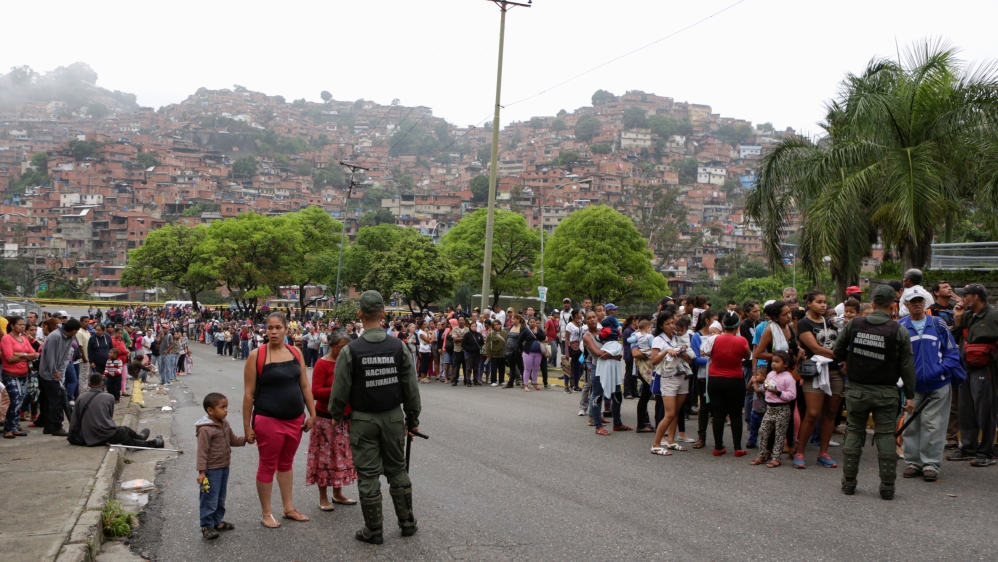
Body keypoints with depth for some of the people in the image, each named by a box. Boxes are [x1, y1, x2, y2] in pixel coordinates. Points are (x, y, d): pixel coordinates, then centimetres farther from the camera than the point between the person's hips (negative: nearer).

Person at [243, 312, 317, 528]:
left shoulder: (295, 353, 3)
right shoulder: (257, 355, -9)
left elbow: (305, 386, 9)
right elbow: (249, 393, -8)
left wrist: (312, 414, 6)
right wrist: (247, 426, -8)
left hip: (295, 419, 4)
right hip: (268, 420, -4)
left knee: (286, 464, 17)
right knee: (267, 466, 6)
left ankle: (289, 508, 27)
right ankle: (266, 513, 19)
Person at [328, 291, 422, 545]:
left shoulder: (350, 351, -13)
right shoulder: (398, 347, -6)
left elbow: (340, 390, -7)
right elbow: (411, 388, -1)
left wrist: (336, 415, 12)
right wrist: (412, 419, 11)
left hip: (363, 419, -2)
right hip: (393, 417, 3)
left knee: (368, 474, 7)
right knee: (398, 469, 16)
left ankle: (374, 530, 16)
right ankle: (407, 522, 24)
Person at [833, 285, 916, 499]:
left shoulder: (854, 324, -4)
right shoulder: (899, 331, -9)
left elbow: (837, 351, 5)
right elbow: (907, 367, -5)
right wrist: (910, 396, 2)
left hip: (857, 390, 2)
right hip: (886, 392, -1)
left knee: (854, 433, 11)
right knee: (886, 435, 5)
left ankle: (849, 482, 14)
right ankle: (887, 486, 8)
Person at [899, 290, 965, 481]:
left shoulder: (938, 324, 2)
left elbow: (951, 351, 3)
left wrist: (943, 369, -12)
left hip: (938, 385, -1)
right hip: (912, 386, 1)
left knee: (933, 426, 1)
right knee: (911, 426, 6)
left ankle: (931, 464, 10)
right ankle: (913, 462, 17)